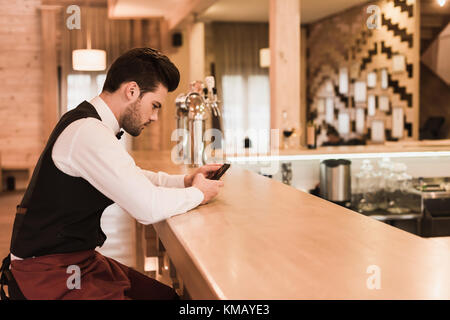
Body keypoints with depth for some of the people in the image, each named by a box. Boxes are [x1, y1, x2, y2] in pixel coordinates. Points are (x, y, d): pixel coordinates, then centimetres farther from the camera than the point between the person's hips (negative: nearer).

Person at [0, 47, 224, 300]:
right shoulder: (89, 133, -23)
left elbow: (135, 180, 25)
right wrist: (197, 194, -6)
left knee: (169, 295, 3)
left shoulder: (91, 126, 10)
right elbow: (148, 207, -25)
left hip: (80, 258, 10)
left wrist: (186, 180, 11)